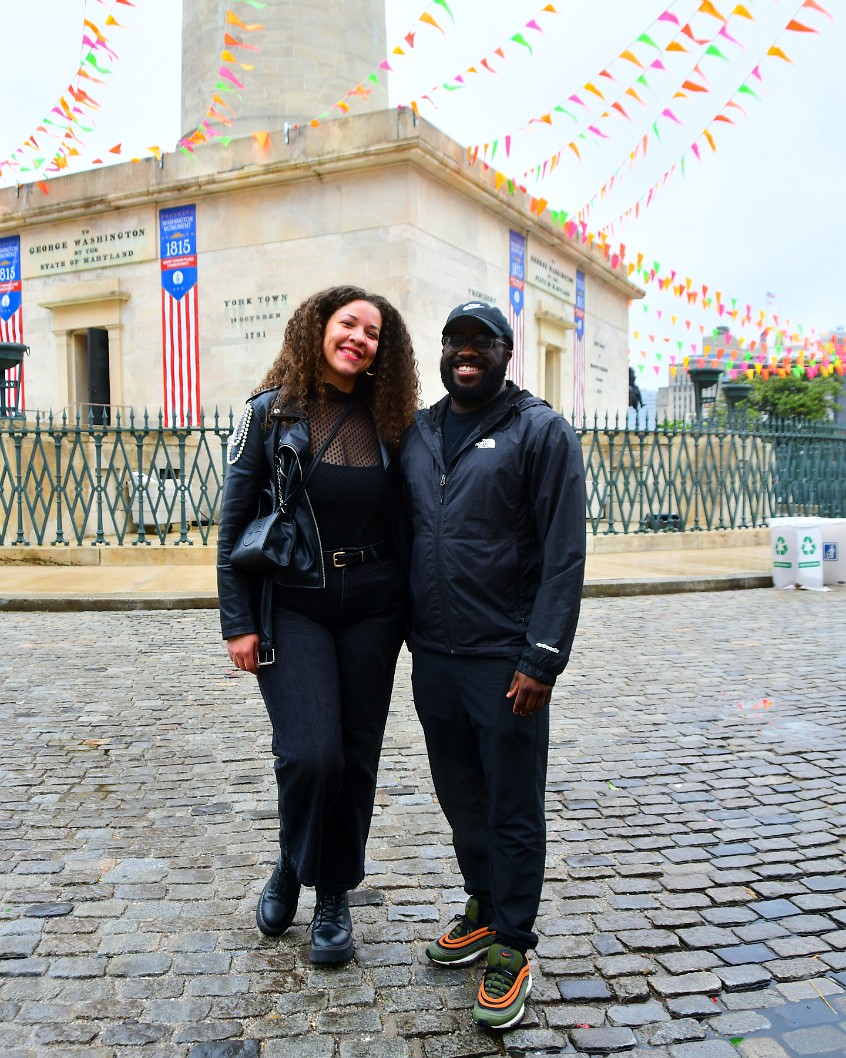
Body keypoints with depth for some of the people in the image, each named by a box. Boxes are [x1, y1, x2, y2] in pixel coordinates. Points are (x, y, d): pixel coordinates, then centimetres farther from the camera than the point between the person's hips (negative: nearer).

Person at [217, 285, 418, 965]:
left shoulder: (386, 420, 6)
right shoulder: (272, 412, -1)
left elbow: (404, 521, 9)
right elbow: (233, 524, -2)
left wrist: (410, 609, 4)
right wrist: (239, 621, -7)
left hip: (373, 608, 3)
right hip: (293, 607, -2)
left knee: (357, 755, 7)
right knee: (310, 753, -12)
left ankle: (333, 894, 27)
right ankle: (293, 865, 21)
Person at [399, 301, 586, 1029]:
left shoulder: (541, 432, -5)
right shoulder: (417, 433, 11)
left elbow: (564, 554, -11)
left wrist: (542, 659, -16)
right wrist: (402, 633, 10)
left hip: (504, 660, -5)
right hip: (432, 655, 6)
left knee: (513, 809, 6)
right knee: (459, 794, 18)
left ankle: (512, 947, 23)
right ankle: (483, 908, 39)